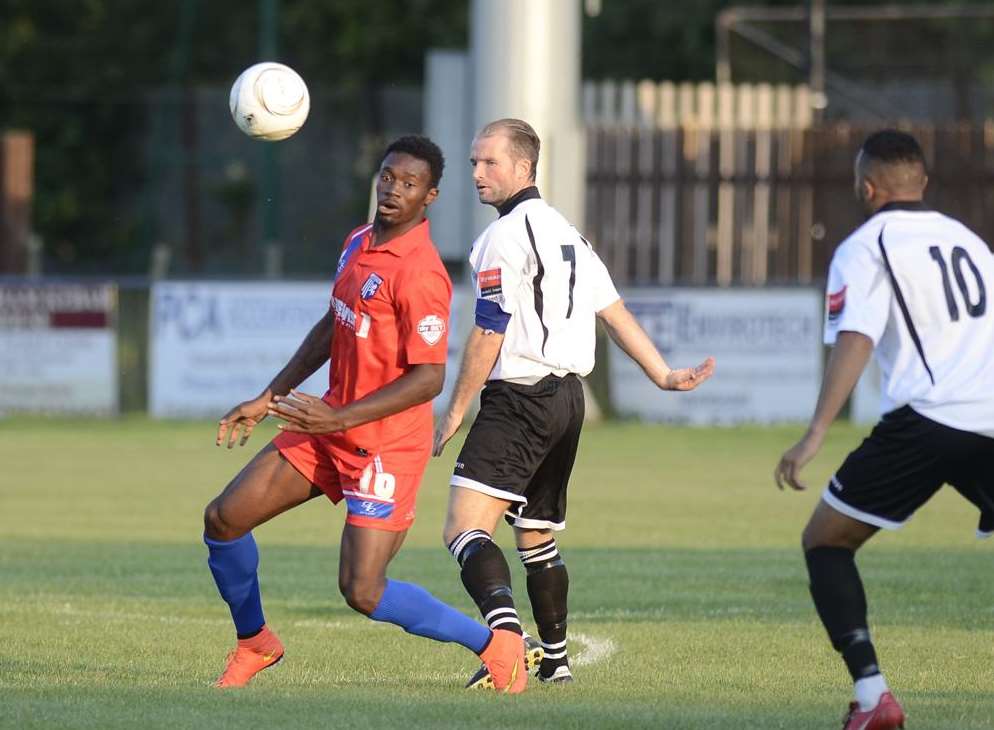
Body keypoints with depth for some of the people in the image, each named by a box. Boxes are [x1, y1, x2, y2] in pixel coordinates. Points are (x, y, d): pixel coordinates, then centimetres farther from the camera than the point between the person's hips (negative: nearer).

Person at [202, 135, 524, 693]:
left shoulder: (419, 274, -22)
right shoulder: (359, 244, 7)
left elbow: (429, 378, -24)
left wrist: (339, 418, -25)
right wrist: (267, 401, 20)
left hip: (386, 447, -9)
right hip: (330, 428, 9)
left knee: (363, 593, -13)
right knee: (224, 520, 7)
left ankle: (494, 645, 5)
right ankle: (255, 642, 29)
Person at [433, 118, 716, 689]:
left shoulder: (505, 235, -12)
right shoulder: (566, 231, 16)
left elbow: (490, 336, -14)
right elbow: (615, 312, 16)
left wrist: (455, 412, -8)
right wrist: (663, 375, 19)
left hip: (520, 399, -9)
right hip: (569, 397, 9)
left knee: (465, 529, -19)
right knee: (538, 536, 22)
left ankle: (506, 629, -41)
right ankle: (556, 660, 26)